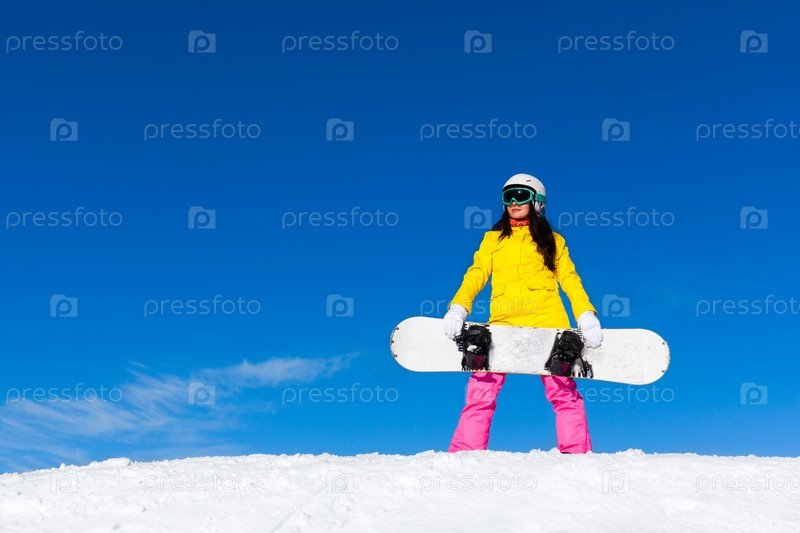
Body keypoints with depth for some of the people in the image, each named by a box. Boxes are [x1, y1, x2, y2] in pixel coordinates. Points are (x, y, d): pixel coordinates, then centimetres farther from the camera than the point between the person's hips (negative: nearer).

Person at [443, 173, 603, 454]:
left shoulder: (553, 241, 16)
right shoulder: (493, 239, 20)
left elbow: (569, 278, 7)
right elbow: (476, 274, 9)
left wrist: (586, 314, -10)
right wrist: (458, 307, -9)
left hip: (548, 323, -1)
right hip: (503, 323, 1)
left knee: (564, 392, -4)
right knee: (480, 392, -7)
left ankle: (576, 454, 3)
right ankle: (464, 455, -4)